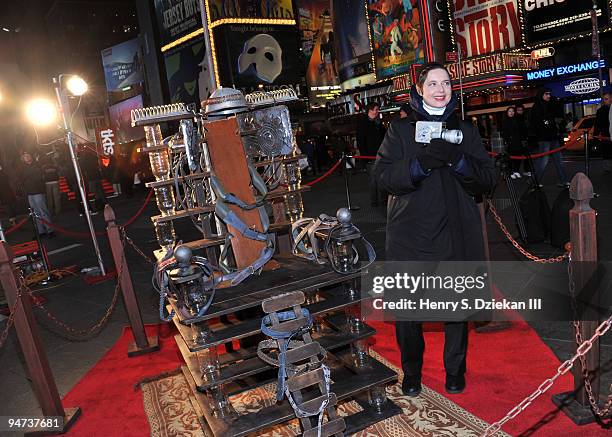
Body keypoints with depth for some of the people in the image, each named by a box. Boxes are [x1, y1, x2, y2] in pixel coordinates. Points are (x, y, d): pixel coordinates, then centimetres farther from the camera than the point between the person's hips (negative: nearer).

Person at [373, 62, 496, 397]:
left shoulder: (466, 130, 12)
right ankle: (411, 372, 25)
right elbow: (382, 175, -6)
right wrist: (421, 163, -20)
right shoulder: (400, 130, 7)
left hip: (455, 234, 2)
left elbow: (488, 179, 3)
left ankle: (455, 370, 32)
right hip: (410, 234, -1)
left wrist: (458, 160, -15)